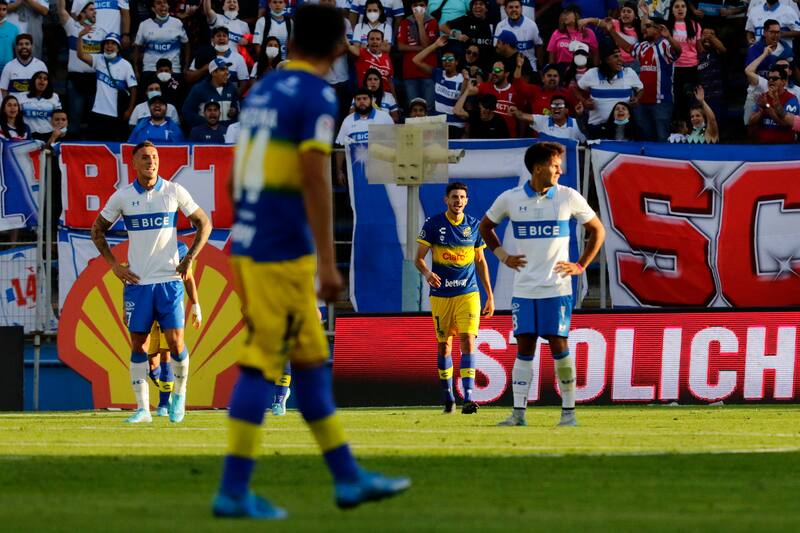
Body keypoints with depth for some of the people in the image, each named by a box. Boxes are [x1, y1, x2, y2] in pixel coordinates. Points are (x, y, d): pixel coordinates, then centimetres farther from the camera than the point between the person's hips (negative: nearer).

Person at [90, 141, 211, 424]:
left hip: (169, 279, -1)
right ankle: (142, 408, 5)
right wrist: (114, 264, 5)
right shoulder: (122, 196, 2)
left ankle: (180, 393, 18)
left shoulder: (174, 192, 0)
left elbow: (204, 224, 8)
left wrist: (189, 260, 0)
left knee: (175, 341, -5)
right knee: (138, 344, 1)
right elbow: (97, 230, 14)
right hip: (137, 281, 1)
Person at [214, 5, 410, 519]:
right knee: (262, 365, -5)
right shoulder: (316, 96, -11)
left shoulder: (263, 90, 14)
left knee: (310, 359, 13)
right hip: (283, 252, -8)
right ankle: (233, 491, -4)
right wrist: (327, 262, -17)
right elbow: (315, 178, -18)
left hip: (247, 245, 8)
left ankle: (348, 477, 18)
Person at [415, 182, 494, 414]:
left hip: (468, 293, 0)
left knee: (468, 341, -13)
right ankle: (448, 396, 22)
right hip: (441, 294, 0)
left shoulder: (474, 225, 5)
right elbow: (419, 258, -1)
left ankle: (468, 398, -19)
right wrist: (427, 273, -24)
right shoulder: (433, 224, -2)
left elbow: (480, 261, 14)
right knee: (444, 345, 7)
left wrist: (490, 295, 13)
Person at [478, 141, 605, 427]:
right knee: (524, 348, 2)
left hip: (556, 286, -2)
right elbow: (486, 226, 19)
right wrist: (503, 256, 8)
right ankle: (518, 413, 4)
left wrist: (580, 265, 1)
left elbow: (597, 230, 9)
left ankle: (568, 412, 3)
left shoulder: (568, 197, -2)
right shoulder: (510, 199, 1)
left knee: (559, 346, -4)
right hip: (524, 287, 2)